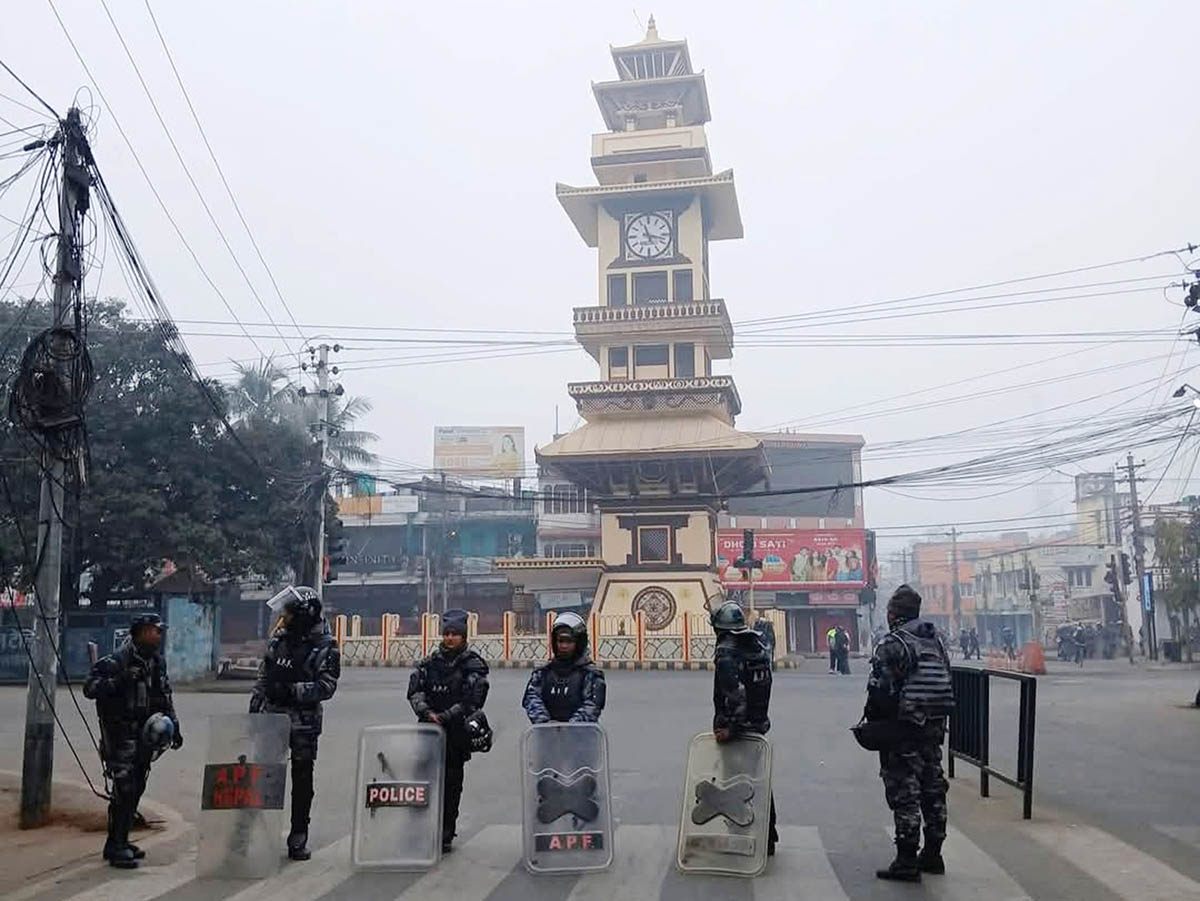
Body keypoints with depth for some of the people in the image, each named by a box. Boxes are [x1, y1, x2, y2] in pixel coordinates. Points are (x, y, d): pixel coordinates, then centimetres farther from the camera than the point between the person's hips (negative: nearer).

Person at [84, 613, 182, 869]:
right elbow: (89, 687, -16)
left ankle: (119, 842, 21)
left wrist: (174, 725, 16)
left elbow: (165, 695, 21)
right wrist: (118, 681, -30)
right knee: (124, 788, -11)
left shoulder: (157, 661, 12)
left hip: (144, 733, 8)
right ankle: (116, 847, -4)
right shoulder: (117, 660, -11)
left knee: (136, 788, 10)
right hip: (120, 734, -8)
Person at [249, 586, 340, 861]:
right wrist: (253, 710, 11)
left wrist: (292, 690, -26)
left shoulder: (325, 647, -10)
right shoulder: (279, 639, 7)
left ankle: (298, 838, 14)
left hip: (303, 722, -5)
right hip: (271, 717, 5)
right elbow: (263, 677, 14)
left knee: (302, 781, 4)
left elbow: (327, 687, -17)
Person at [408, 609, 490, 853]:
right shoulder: (430, 662, 11)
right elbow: (415, 690, 4)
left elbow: (471, 701, -9)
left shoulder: (473, 665, 0)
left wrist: (444, 717, -17)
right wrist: (427, 712, -14)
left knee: (450, 782, 0)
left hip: (457, 731, -3)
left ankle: (445, 836, 8)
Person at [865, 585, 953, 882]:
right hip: (935, 726, 8)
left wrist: (872, 719, -4)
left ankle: (907, 861, 0)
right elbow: (946, 684, 14)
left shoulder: (893, 644, -15)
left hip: (903, 729, -8)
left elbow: (880, 691, -19)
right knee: (933, 788, 15)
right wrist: (936, 718, 19)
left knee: (904, 792, -3)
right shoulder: (936, 641, 11)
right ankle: (932, 854, 26)